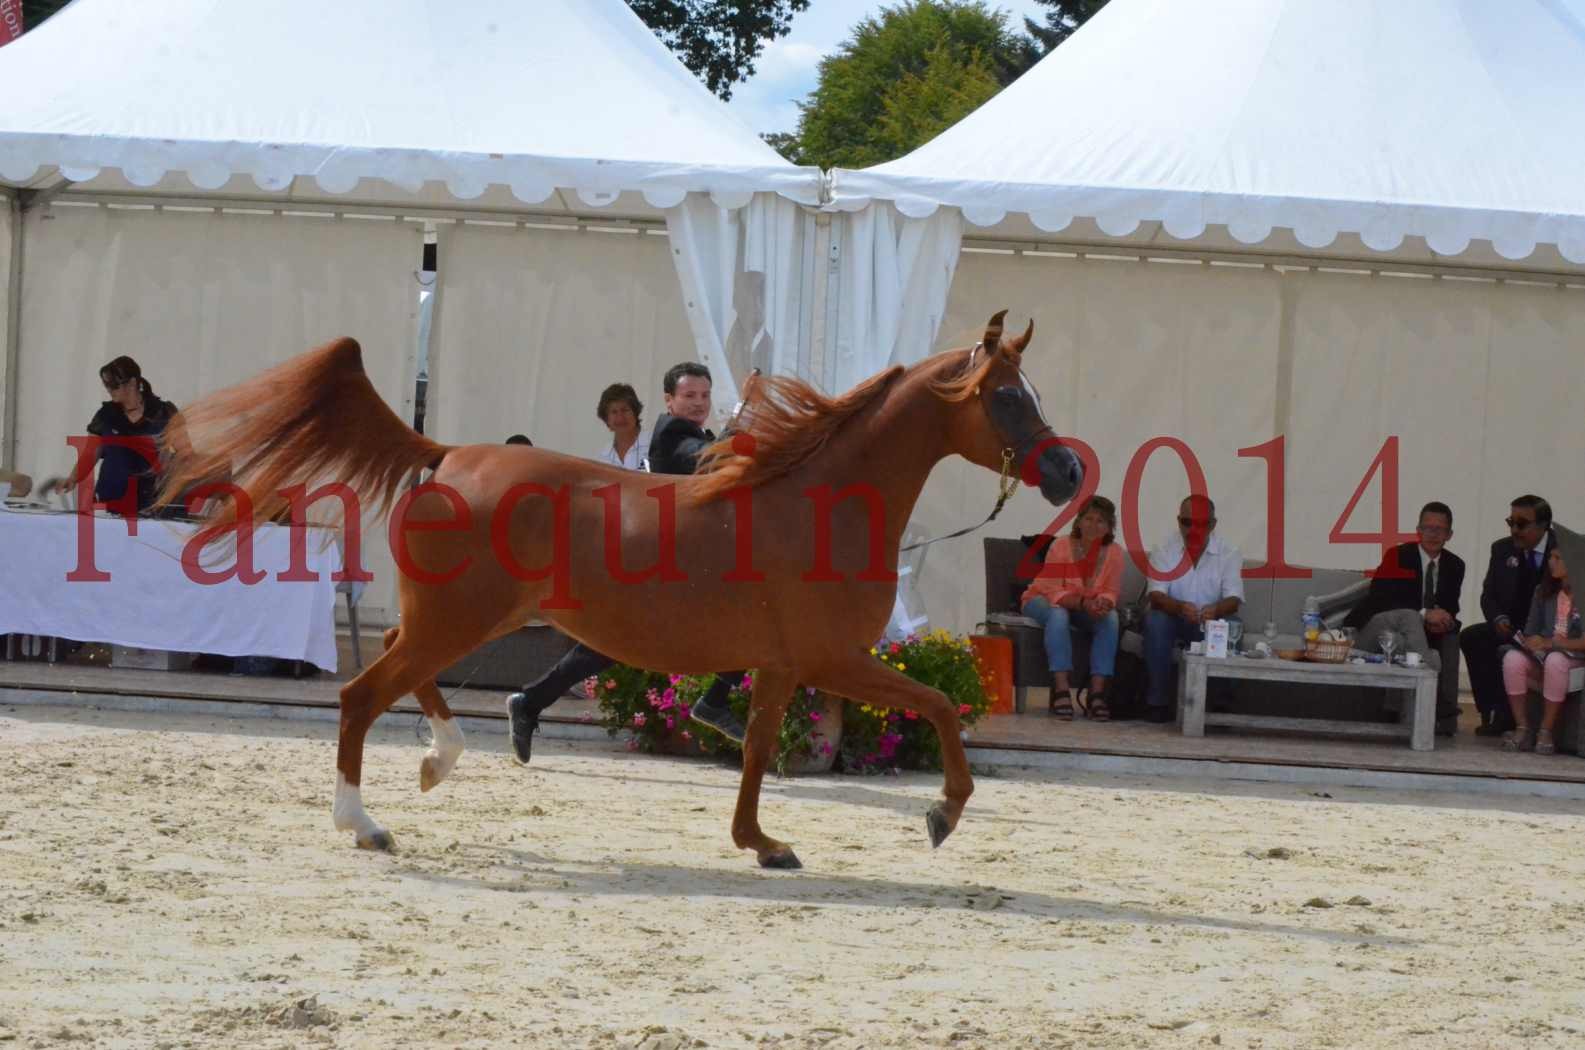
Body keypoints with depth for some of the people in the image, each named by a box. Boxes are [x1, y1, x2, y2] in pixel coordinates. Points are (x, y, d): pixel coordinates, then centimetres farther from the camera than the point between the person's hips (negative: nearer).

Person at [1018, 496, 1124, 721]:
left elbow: (1110, 593, -10)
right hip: (1043, 601, -4)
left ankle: (1097, 693, -31)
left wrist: (1103, 603, -35)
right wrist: (1083, 603, -43)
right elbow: (1054, 593, -26)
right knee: (1059, 615, -37)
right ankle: (1061, 690, -42)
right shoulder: (1061, 546, -22)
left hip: (1087, 608, 4)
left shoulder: (1113, 552, -10)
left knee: (1110, 618, -26)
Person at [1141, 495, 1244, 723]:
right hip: (1174, 619, 0)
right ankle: (1158, 701, -27)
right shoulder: (1165, 550, -5)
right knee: (1155, 621, -33)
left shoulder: (1228, 554, -4)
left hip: (1211, 621, 0)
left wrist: (1215, 610, -40)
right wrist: (1179, 608, -39)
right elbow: (1156, 596, -16)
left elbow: (1233, 599, -15)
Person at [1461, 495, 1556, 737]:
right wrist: (1499, 619, -12)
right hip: (1510, 626, 6)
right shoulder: (1503, 549, 7)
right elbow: (1489, 595, 12)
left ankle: (1505, 716, -17)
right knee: (1470, 637, -20)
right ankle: (1491, 712, -17)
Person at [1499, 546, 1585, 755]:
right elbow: (1530, 633, 11)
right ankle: (1523, 729, -25)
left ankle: (1546, 732, -30)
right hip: (1540, 661, 4)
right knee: (1513, 658, -28)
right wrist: (1530, 643, -11)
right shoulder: (1543, 592, 11)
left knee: (1555, 660, -39)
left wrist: (1551, 643, -17)